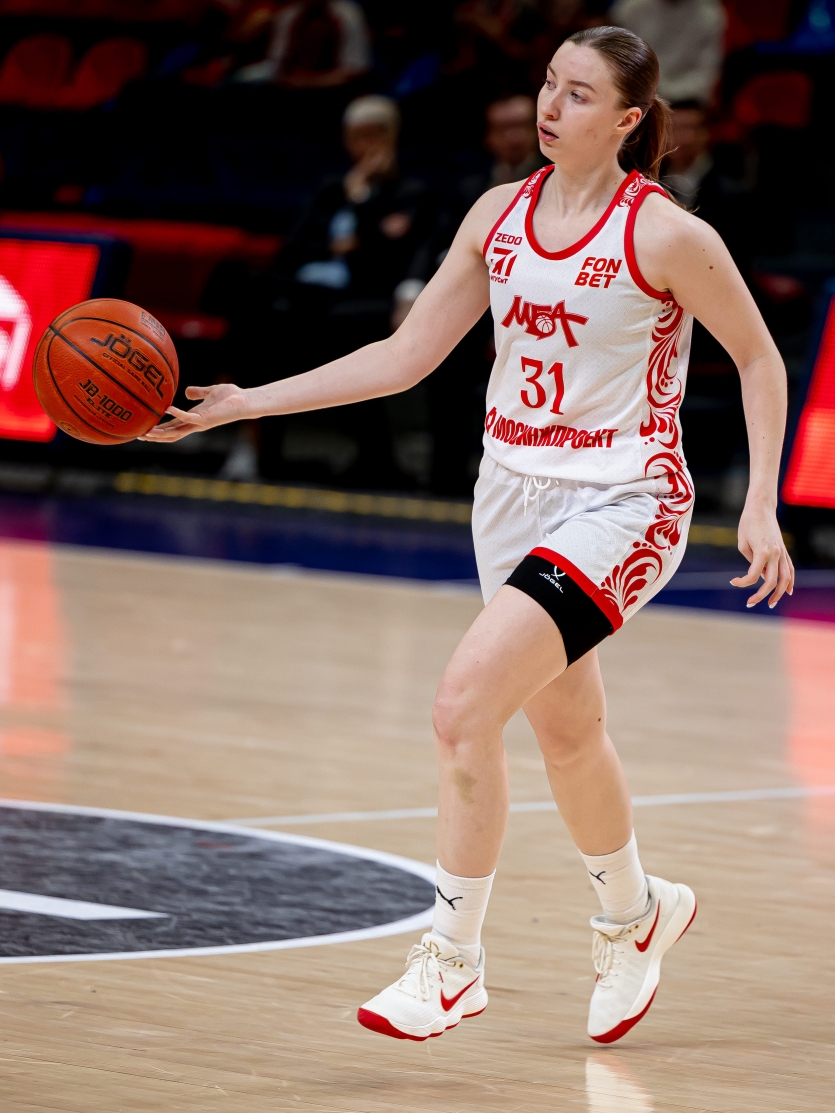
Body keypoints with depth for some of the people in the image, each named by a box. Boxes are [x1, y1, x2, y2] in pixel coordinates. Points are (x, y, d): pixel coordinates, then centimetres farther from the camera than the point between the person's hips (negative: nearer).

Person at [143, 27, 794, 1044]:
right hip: (513, 494, 6)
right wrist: (245, 403, 0)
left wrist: (761, 504, -9)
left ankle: (452, 963, -10)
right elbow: (405, 356, 5)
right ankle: (635, 914, 45)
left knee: (464, 706, -21)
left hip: (619, 506, -6)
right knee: (565, 731, 18)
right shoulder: (501, 216, 2)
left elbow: (759, 359, -2)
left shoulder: (666, 235, -14)